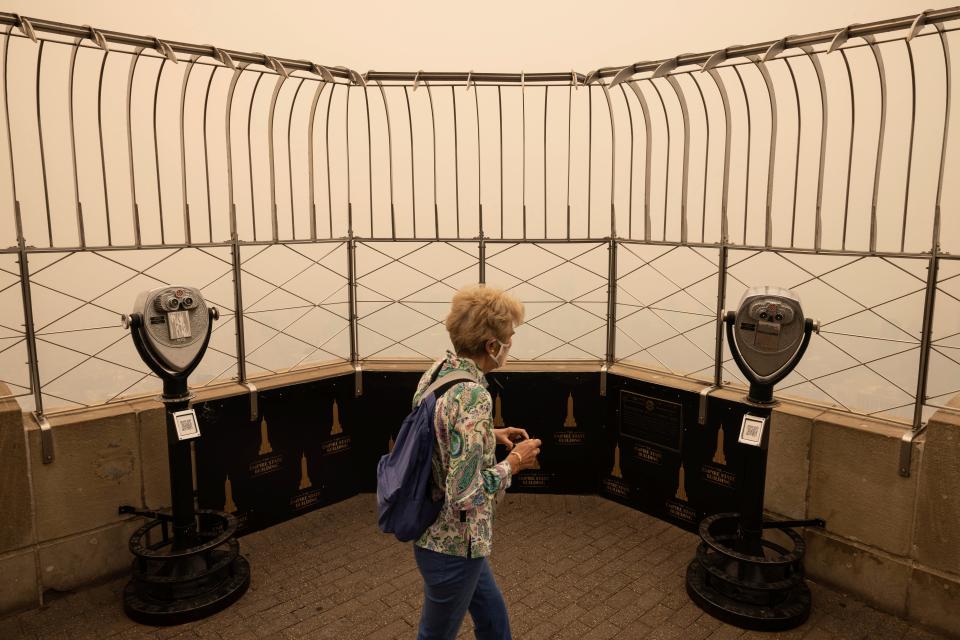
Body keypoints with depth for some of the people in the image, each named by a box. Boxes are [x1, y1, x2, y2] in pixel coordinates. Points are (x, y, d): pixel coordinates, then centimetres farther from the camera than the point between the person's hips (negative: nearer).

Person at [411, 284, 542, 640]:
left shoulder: (437, 370, -2)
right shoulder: (473, 395, -30)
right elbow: (466, 493, -31)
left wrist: (491, 435, 8)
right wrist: (514, 462, -16)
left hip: (432, 529, 9)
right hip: (454, 544, -9)